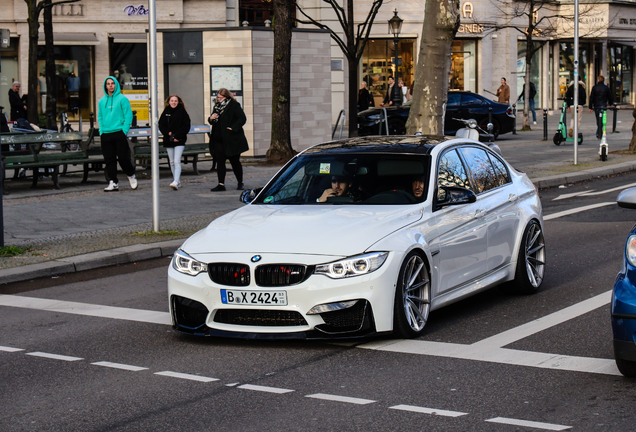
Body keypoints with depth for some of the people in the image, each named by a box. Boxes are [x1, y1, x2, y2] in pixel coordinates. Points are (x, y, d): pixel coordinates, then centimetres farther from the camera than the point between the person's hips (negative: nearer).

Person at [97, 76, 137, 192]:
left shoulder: (122, 99, -1)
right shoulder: (102, 101, 13)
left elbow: (128, 115, -3)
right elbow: (100, 117, 19)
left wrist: (124, 130, -11)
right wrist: (101, 131, 6)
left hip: (119, 133, -4)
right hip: (106, 135, 4)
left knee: (123, 158, -5)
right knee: (109, 159, 2)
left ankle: (131, 175, 19)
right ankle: (113, 182, 7)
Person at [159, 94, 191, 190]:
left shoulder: (182, 112, 0)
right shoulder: (166, 112, 9)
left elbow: (186, 126, -2)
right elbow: (161, 125, 8)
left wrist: (177, 136, -12)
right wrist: (168, 133, -10)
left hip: (179, 141, -4)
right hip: (168, 141, 4)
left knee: (177, 161, -15)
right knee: (172, 162, 10)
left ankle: (176, 182, -24)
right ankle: (178, 181, 21)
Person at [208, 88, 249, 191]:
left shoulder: (234, 105, -7)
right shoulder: (217, 106, 13)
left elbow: (242, 118, -12)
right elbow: (213, 122, 22)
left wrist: (233, 128, -20)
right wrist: (211, 119, -1)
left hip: (231, 139, -6)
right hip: (218, 139, 6)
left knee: (235, 161, 4)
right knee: (220, 161, 0)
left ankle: (240, 183, 19)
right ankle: (221, 184, 2)